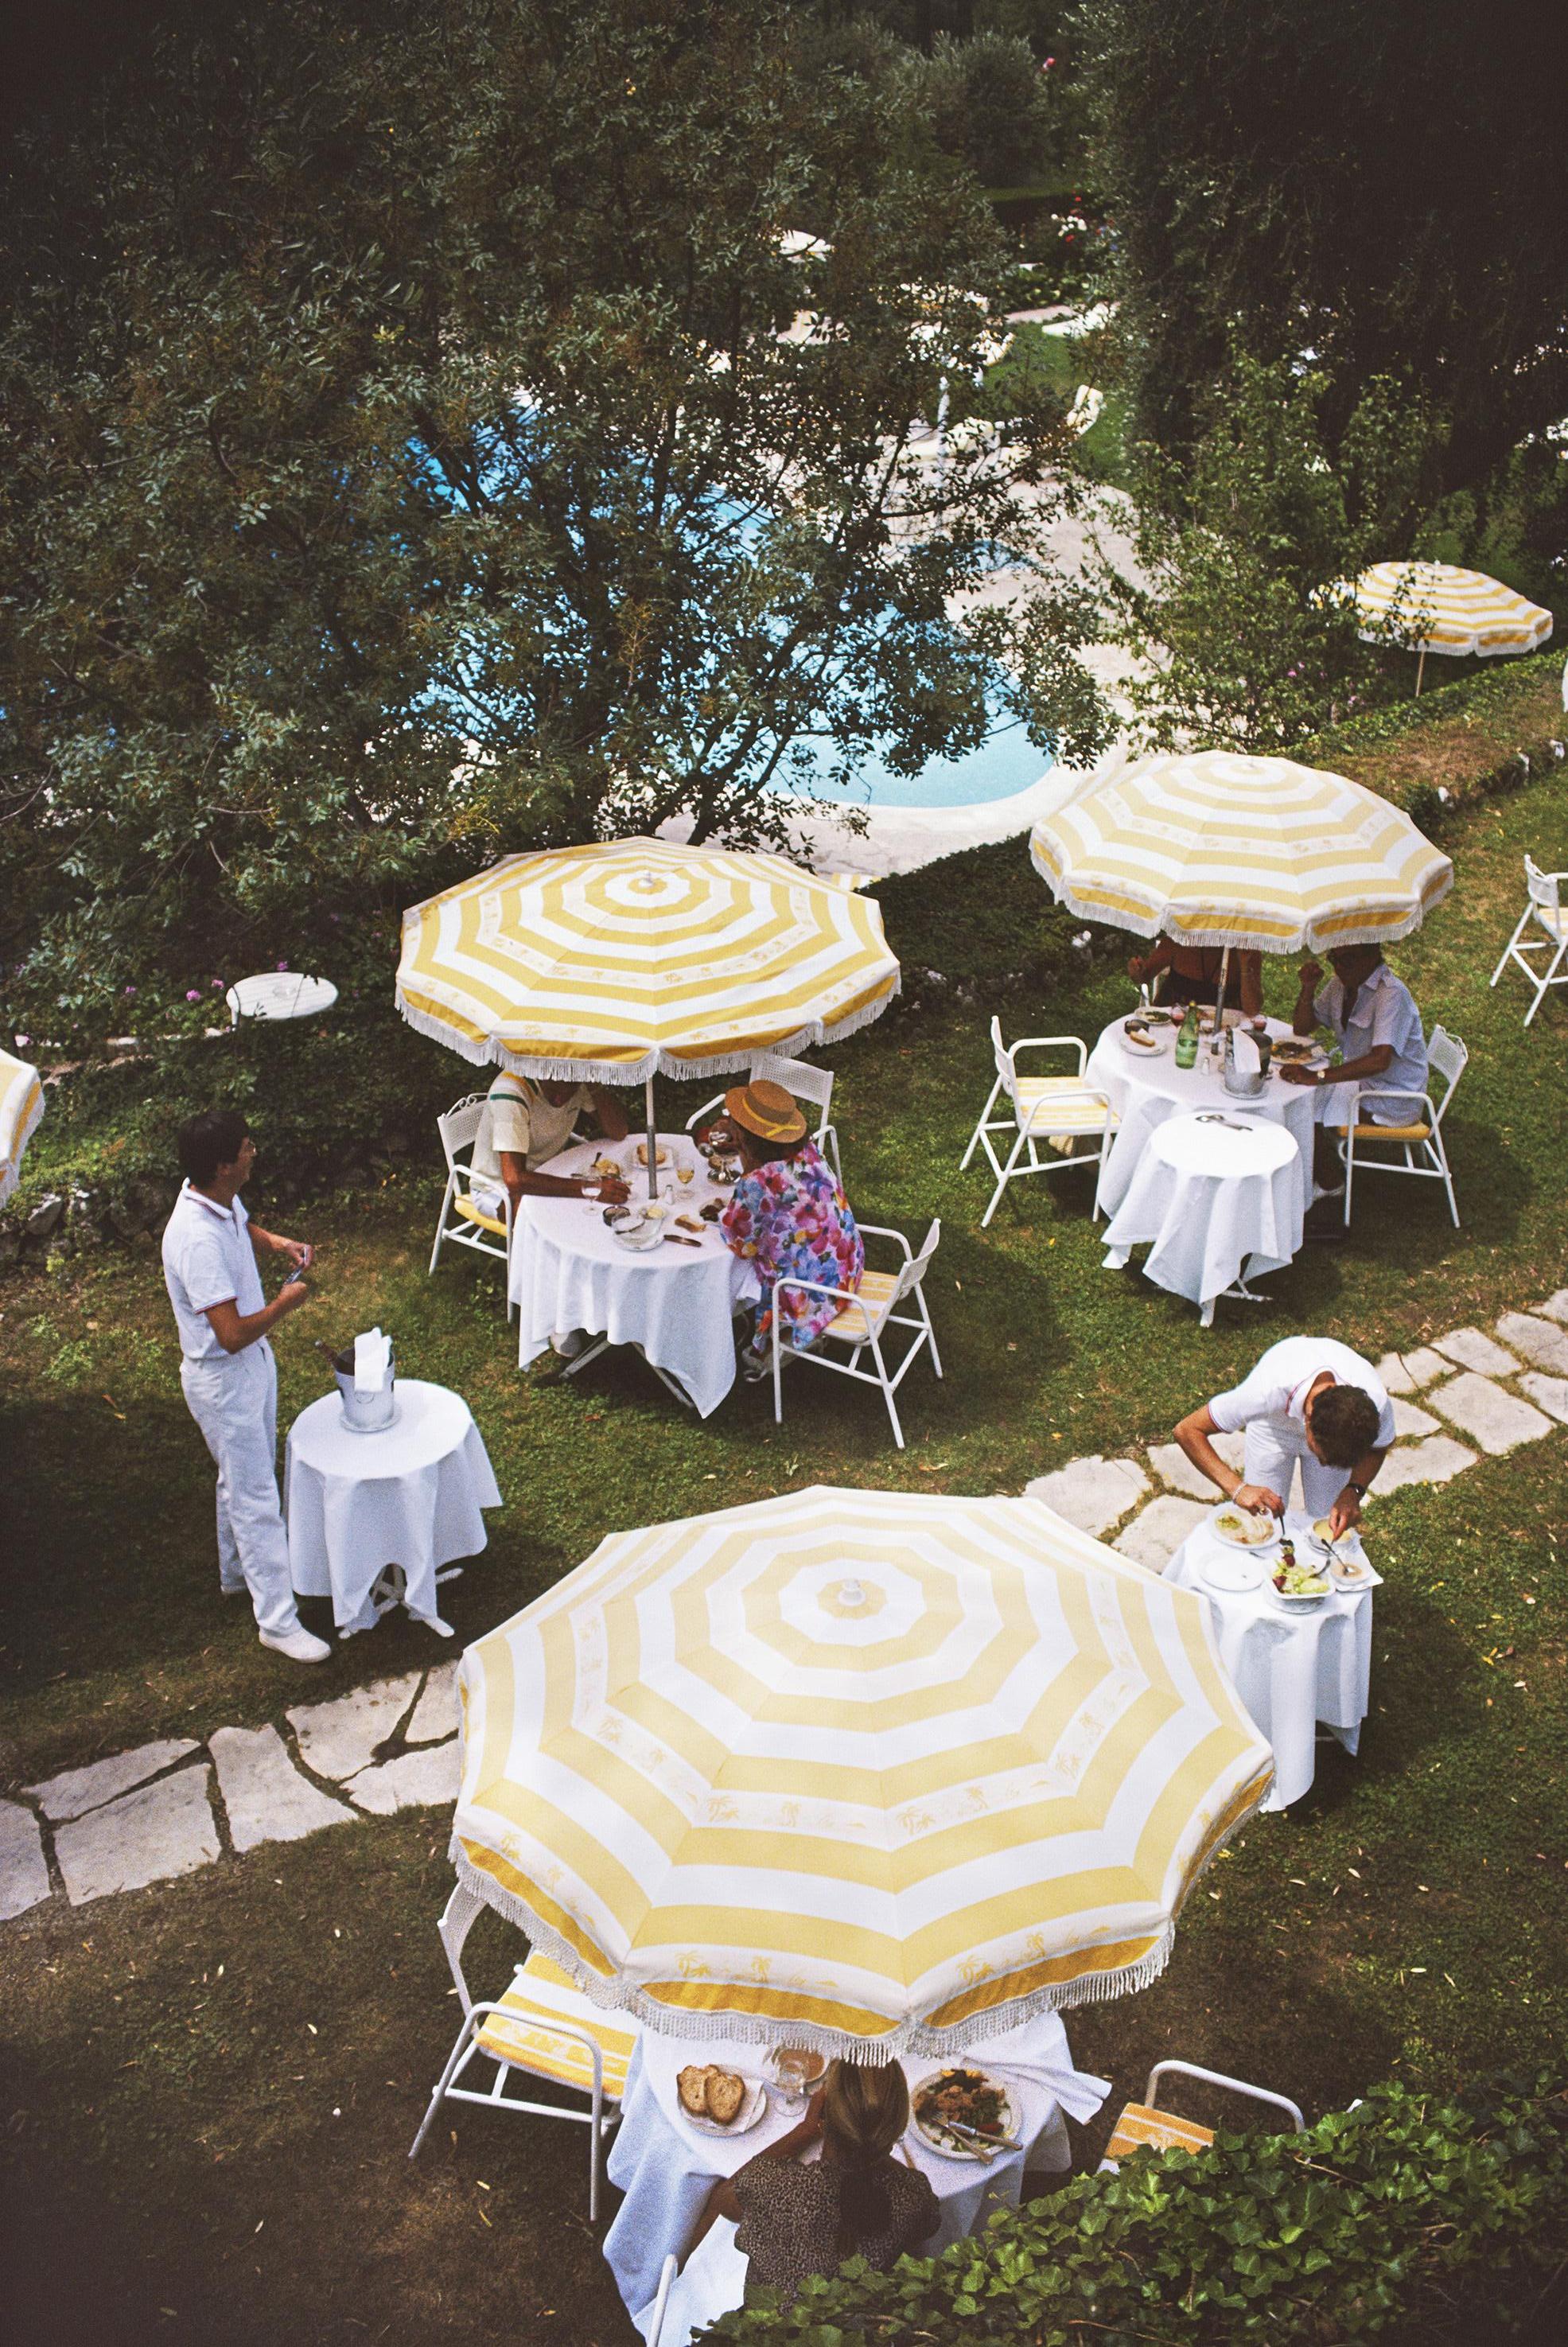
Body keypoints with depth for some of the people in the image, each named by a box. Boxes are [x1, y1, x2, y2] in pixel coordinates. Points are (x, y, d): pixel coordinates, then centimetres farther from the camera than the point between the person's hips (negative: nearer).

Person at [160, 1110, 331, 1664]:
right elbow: (233, 1334, -36)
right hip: (223, 1379, -9)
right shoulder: (197, 1239, -35)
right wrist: (285, 1303, -21)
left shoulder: (223, 1200, -7)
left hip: (253, 1362, 9)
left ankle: (238, 1572, 47)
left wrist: (274, 1241, 0)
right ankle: (277, 1621, 13)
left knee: (244, 1481, 26)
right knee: (255, 1497, 2)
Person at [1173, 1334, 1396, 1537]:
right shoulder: (1269, 1390, -47)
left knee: (1331, 1530, -1)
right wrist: (1237, 1488, -47)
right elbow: (1187, 1431, -37)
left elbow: (1377, 1449, -14)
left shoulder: (1375, 1402, -40)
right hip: (1273, 1426, -1)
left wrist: (1354, 1491, -33)